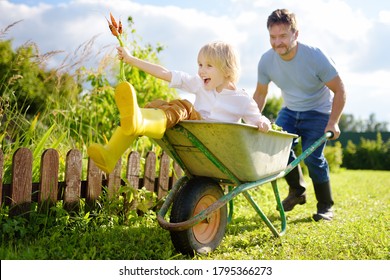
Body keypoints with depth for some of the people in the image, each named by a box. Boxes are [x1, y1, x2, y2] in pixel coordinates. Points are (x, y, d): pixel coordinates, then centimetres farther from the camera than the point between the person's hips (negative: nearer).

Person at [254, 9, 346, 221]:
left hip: (318, 112, -4)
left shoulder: (315, 57, -25)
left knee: (312, 157, -19)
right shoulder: (266, 61, -14)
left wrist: (333, 123, -21)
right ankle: (297, 190, 6)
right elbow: (260, 95, 1)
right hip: (290, 110, 4)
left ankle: (325, 206, 3)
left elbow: (339, 90, -16)